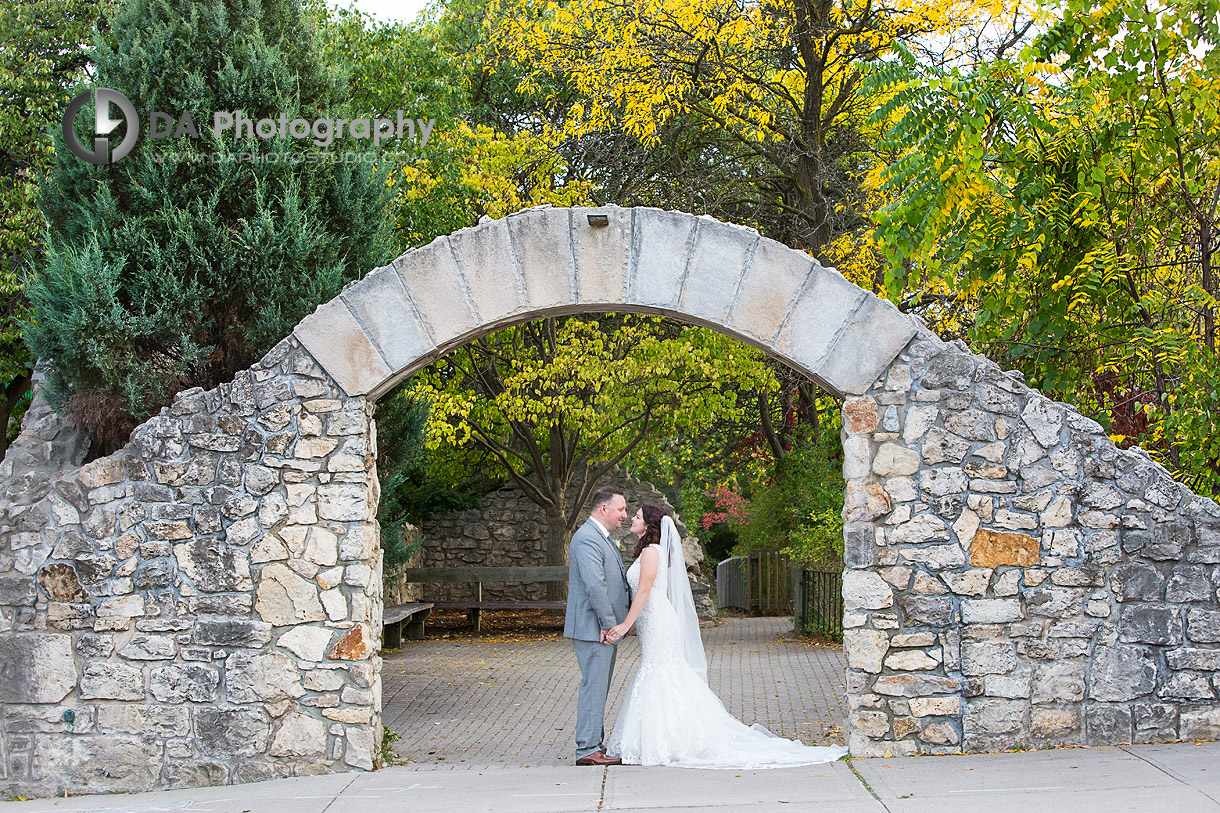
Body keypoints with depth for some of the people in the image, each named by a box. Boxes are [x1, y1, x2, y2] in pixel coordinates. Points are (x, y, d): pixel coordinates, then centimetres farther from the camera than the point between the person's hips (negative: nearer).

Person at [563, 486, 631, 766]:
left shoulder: (603, 537, 17)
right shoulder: (587, 538, -17)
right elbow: (595, 585, -26)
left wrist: (615, 624, 14)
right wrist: (609, 624, -20)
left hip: (606, 628, 10)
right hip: (593, 628, -10)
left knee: (598, 688, 14)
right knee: (593, 687, -7)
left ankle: (596, 745, 21)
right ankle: (587, 750, -3)